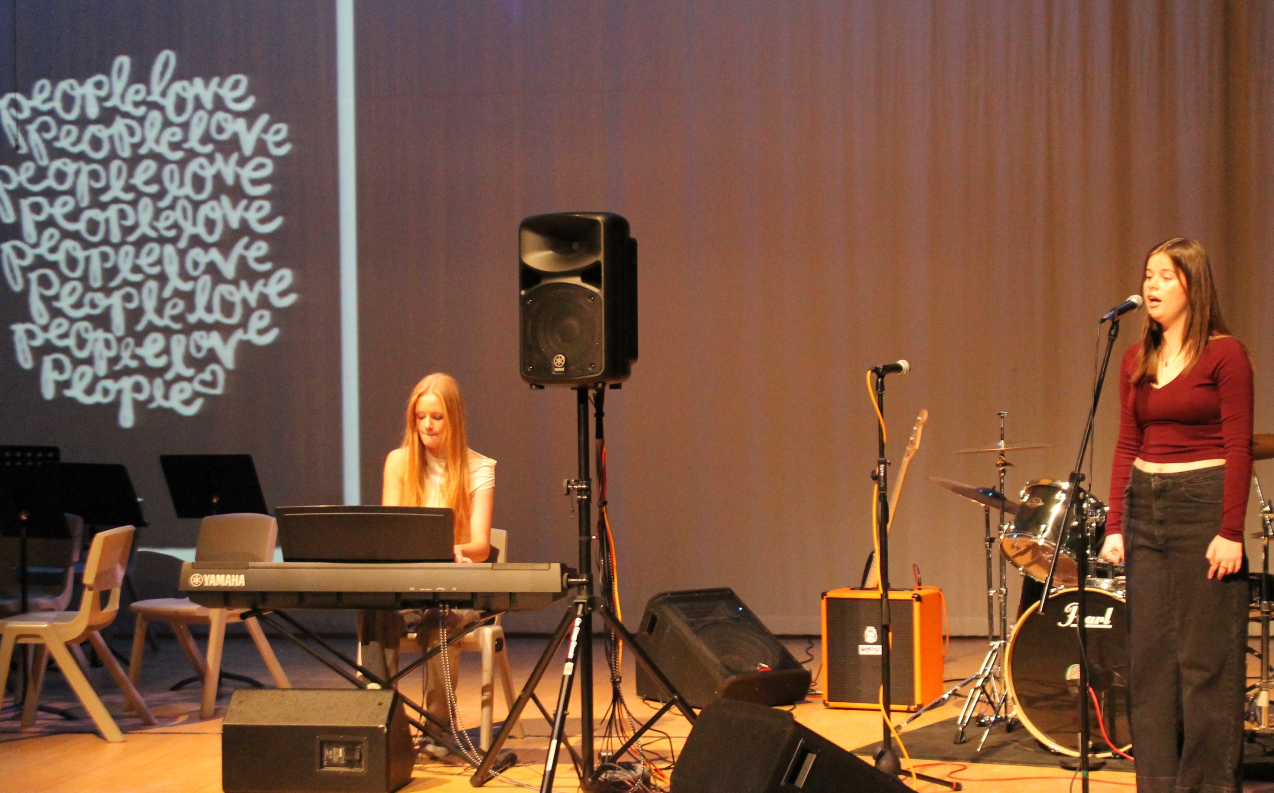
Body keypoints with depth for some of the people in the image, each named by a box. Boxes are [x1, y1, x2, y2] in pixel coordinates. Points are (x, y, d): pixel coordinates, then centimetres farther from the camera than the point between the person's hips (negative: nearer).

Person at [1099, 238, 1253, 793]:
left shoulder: (1224, 353, -6)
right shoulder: (1136, 359, 11)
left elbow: (1239, 447, -10)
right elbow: (1127, 446, 11)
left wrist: (1231, 532, -16)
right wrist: (1114, 525, 5)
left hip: (1203, 502, -6)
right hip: (1145, 504, 6)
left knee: (1206, 657, -2)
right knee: (1149, 654, 8)